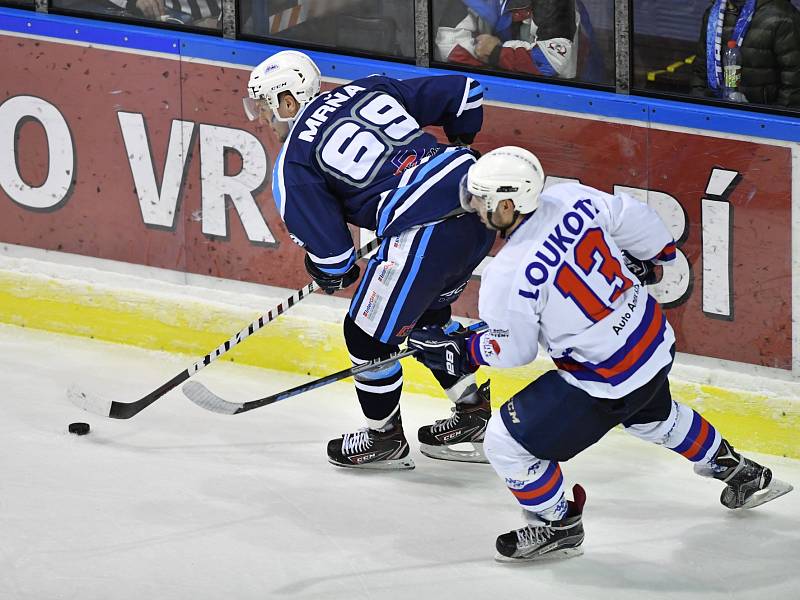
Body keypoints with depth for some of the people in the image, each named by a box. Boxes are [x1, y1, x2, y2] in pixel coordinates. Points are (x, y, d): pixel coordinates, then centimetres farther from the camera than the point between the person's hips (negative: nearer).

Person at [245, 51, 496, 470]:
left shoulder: (293, 163, 3)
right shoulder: (369, 90, 18)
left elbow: (329, 246, 0)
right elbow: (462, 92, 17)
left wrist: (330, 273, 25)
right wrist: (458, 145, 37)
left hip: (423, 231, -8)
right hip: (477, 207, 8)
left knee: (368, 335, 12)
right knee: (426, 312, 30)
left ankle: (384, 438, 28)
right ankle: (474, 416, 33)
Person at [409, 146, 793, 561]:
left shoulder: (507, 276, -26)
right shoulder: (572, 200, -10)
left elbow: (512, 351, -12)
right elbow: (637, 223, 3)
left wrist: (458, 351, 0)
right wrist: (651, 259, 23)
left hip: (605, 383, -8)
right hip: (656, 341, 8)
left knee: (507, 443, 4)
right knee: (653, 416, 39)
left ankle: (559, 526, 22)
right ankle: (738, 471, 55)